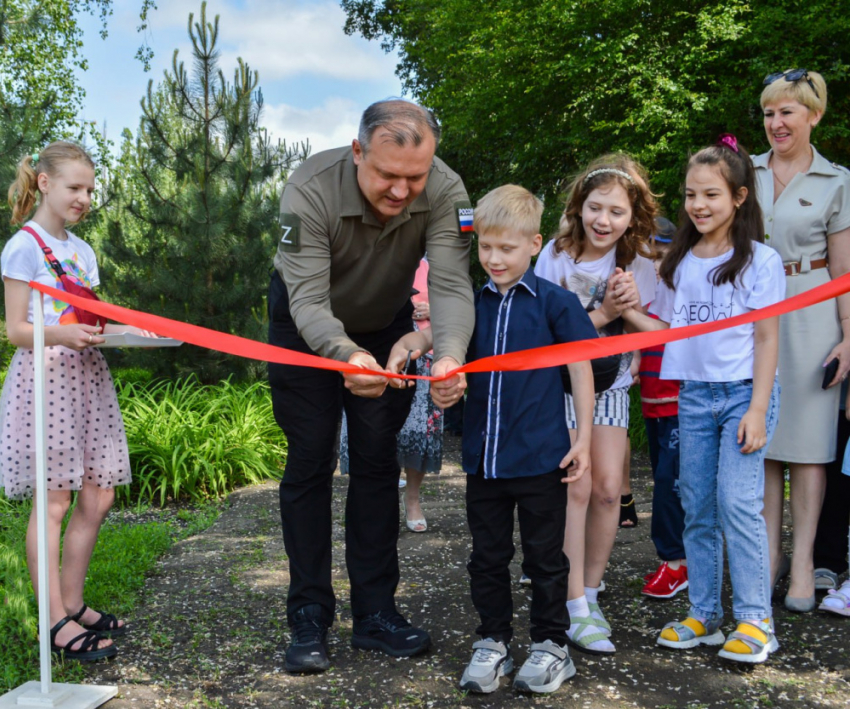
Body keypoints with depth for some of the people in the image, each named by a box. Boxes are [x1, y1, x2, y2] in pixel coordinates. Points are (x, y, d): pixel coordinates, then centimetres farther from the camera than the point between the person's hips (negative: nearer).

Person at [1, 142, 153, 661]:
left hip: (87, 374, 8)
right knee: (54, 500, -6)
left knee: (98, 497, 6)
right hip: (45, 377, -7)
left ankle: (73, 603, 19)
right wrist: (63, 334, -26)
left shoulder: (83, 251, 18)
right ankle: (56, 622, 1)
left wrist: (123, 329, 3)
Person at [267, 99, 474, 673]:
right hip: (308, 326, -2)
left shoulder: (446, 191, -29)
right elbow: (308, 300, -40)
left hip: (386, 324, 3)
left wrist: (450, 355, -57)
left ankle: (375, 612, 11)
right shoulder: (310, 190, -36)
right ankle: (310, 617, 6)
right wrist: (347, 354, -60)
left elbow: (452, 285, -36)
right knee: (310, 461, -3)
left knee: (378, 460, 3)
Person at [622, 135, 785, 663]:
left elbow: (767, 339, -6)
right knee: (697, 509, 7)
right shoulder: (680, 263, 9)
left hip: (744, 393, -5)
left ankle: (756, 621, 1)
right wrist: (625, 310, -4)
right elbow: (670, 329, 11)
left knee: (738, 503, -10)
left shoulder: (761, 260, -4)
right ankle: (704, 615, 18)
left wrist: (758, 409, -12)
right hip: (694, 395, 5)